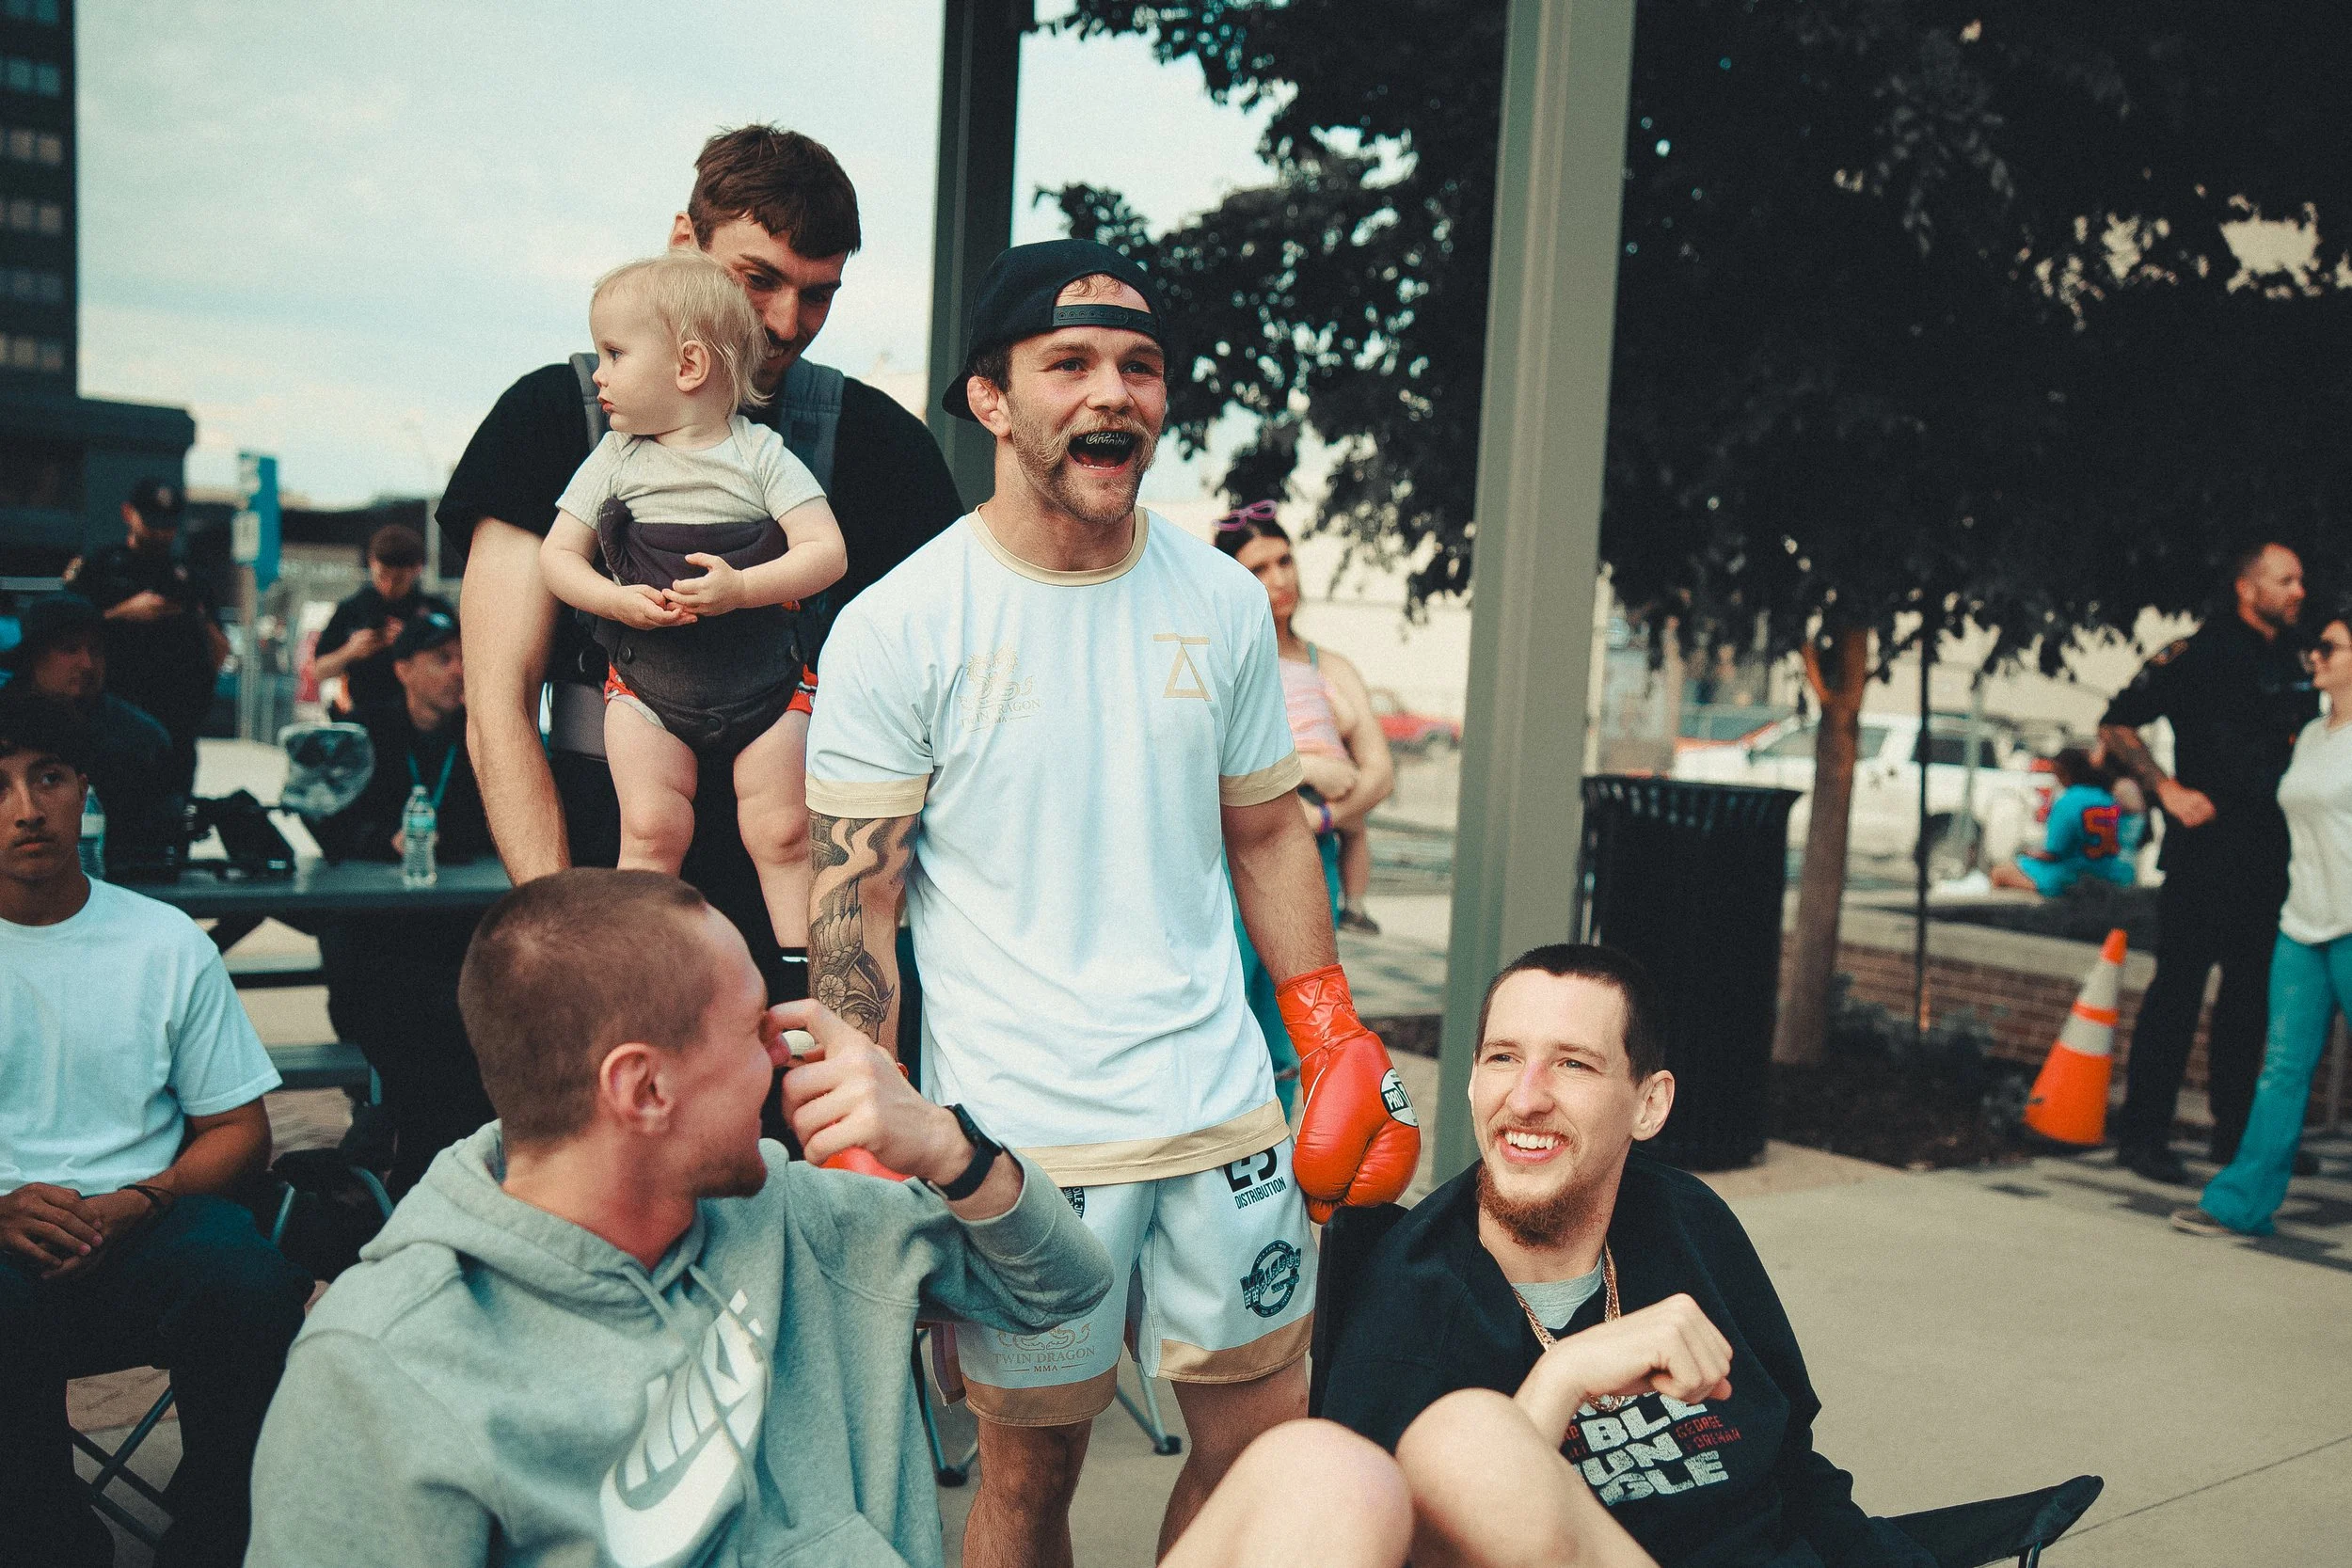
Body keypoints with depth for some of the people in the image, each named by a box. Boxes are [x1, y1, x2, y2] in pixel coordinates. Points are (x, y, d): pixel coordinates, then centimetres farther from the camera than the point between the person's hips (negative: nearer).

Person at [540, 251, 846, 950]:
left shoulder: (762, 455, -4)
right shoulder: (614, 459, 4)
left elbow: (827, 552, -11)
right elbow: (557, 555, 4)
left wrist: (741, 589, -24)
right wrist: (615, 600, -15)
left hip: (763, 687, -1)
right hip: (645, 688, 1)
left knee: (783, 833, -3)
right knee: (652, 828, -9)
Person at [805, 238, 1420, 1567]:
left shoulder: (1226, 601, 5)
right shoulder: (899, 626, -8)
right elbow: (853, 904, -6)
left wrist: (1341, 1046, 11)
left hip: (1222, 1100, 4)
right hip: (1013, 1131, -3)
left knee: (1266, 1439, 13)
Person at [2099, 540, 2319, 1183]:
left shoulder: (2295, 664, 14)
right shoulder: (2201, 653, -5)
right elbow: (2116, 725, -5)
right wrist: (2168, 790, -13)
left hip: (2269, 857, 7)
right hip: (2206, 848, -7)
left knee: (2252, 990, 12)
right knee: (2179, 987, -5)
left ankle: (2234, 1130, 22)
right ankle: (2143, 1135, 0)